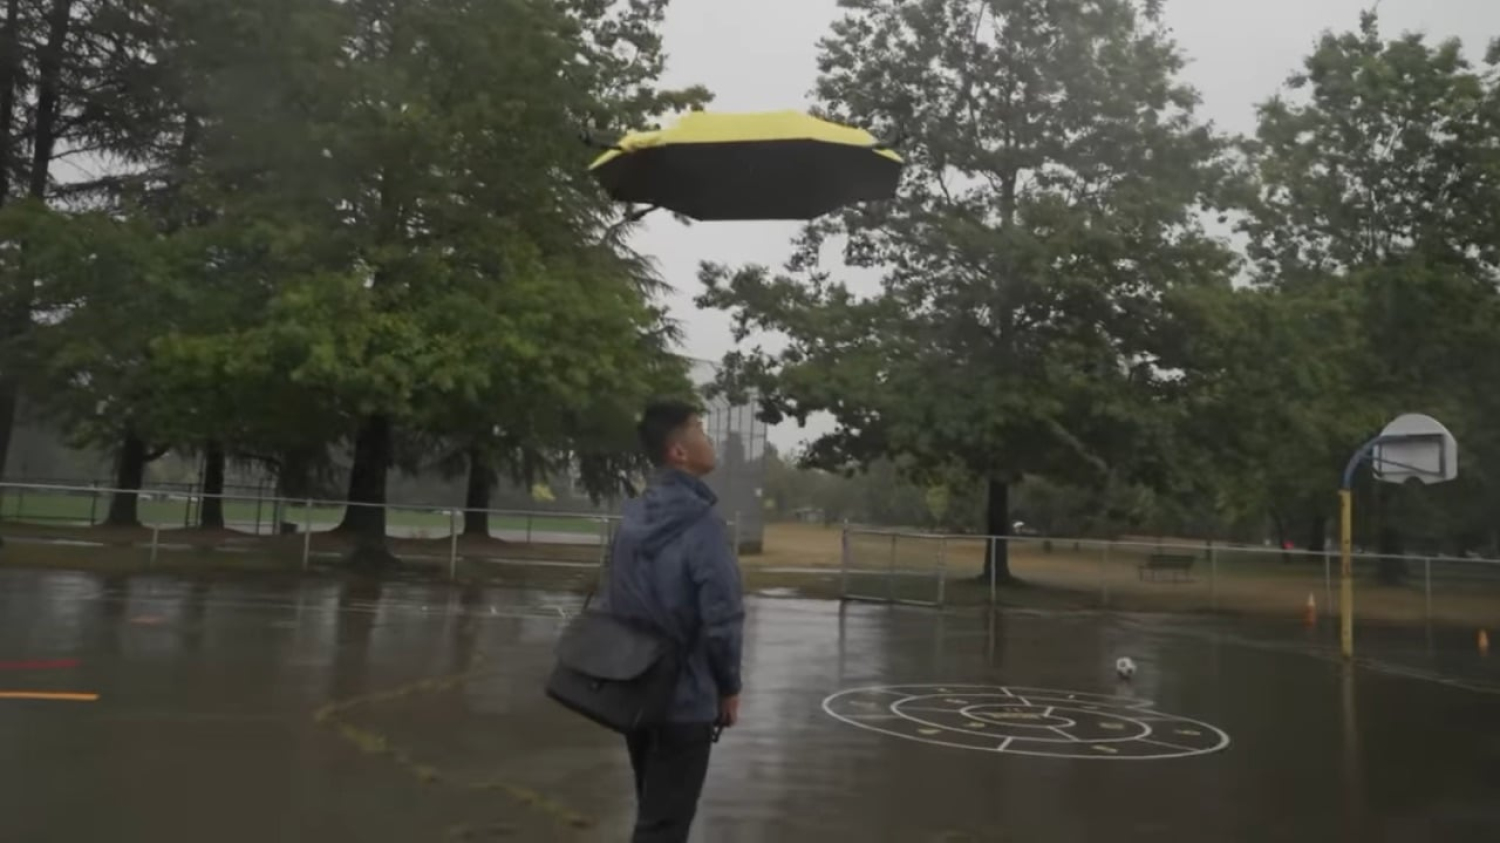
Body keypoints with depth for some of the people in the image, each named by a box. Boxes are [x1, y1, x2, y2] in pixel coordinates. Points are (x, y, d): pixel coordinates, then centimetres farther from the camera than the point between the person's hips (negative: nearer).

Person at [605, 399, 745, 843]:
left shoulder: (632, 517, 4)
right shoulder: (701, 523, -19)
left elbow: (614, 600, 10)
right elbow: (722, 619, -21)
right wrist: (729, 686, -6)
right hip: (685, 699, -7)